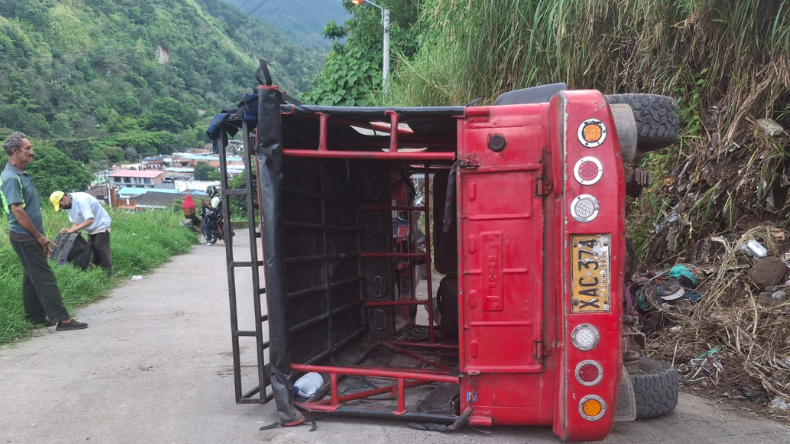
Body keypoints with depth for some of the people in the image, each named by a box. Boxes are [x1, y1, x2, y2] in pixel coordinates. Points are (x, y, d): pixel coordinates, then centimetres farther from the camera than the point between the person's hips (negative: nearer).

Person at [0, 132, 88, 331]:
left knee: (32, 278, 14)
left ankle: (36, 318, 23)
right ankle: (62, 319, -6)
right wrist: (39, 236, -18)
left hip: (29, 237, 10)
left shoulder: (21, 175, 13)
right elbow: (17, 211, -23)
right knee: (45, 278, -8)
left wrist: (39, 236, 18)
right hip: (25, 237, -10)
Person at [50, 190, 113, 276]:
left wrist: (72, 229, -33)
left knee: (102, 250, -11)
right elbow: (75, 222, 4)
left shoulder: (80, 200, -28)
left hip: (101, 226, -9)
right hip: (91, 229, 9)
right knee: (92, 250, 11)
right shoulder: (68, 206, 0)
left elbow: (89, 220, -32)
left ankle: (108, 274, -9)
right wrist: (69, 231, -17)